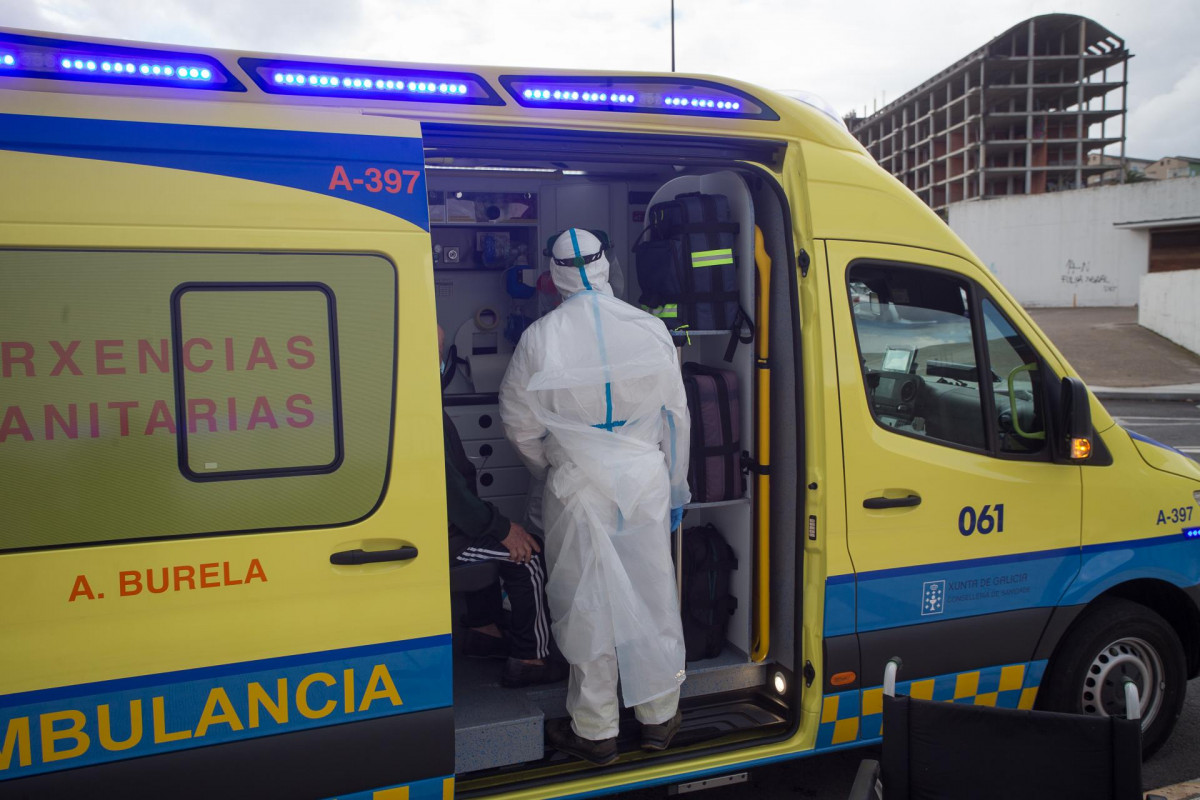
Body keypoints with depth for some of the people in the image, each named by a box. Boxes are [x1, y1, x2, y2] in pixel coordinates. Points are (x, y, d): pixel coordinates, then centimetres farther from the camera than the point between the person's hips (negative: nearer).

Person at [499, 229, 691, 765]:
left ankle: (595, 730, 20)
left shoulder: (540, 338, -11)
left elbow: (520, 427, -4)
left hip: (579, 489, -3)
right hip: (646, 480, 3)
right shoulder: (651, 329, -2)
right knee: (653, 596, 14)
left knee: (588, 606, 8)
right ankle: (659, 717, 29)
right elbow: (676, 417, 5)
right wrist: (675, 490, 17)